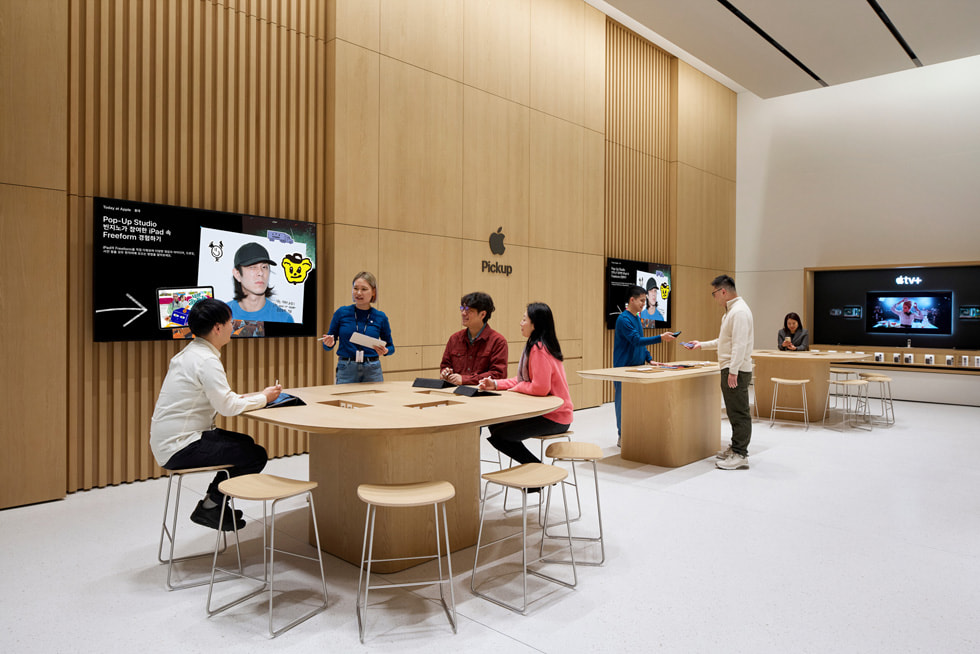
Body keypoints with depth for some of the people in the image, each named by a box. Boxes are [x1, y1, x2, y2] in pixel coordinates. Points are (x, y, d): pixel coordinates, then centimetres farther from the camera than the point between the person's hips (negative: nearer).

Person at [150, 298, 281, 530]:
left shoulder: (191, 353, 12)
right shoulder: (206, 361, -19)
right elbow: (227, 407, -23)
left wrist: (251, 397, 7)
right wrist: (263, 398, -8)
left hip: (168, 440, 10)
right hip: (179, 448, -10)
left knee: (245, 443, 20)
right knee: (256, 455, -10)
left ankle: (212, 503, 24)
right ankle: (209, 507, 5)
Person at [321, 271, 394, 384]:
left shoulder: (380, 317, 0)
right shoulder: (341, 313, -1)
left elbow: (391, 346, 11)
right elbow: (328, 346, 7)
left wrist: (385, 351, -10)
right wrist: (329, 344, -15)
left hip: (372, 370, 1)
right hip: (346, 370, 0)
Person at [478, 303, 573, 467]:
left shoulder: (539, 349, -22)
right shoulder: (533, 345, 11)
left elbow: (540, 387, -27)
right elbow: (524, 379, 14)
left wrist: (517, 388, -10)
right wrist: (496, 384, 3)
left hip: (554, 417, -10)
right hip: (543, 411, 10)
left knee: (498, 435, -11)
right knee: (495, 425, 12)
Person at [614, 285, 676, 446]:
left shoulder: (637, 318, 14)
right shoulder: (623, 319, -14)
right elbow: (636, 340, -22)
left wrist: (649, 359, 11)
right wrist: (660, 338, -27)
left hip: (638, 366, 9)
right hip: (624, 367, -9)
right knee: (623, 402, -3)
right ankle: (622, 437, 4)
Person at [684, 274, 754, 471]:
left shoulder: (739, 311, -16)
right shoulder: (731, 310, 18)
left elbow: (740, 344, -23)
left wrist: (733, 371, -26)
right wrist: (702, 345, 27)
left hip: (736, 371, -11)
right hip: (729, 369, 11)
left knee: (739, 412, -6)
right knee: (734, 412, 16)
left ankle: (740, 455, -3)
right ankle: (736, 448, 25)